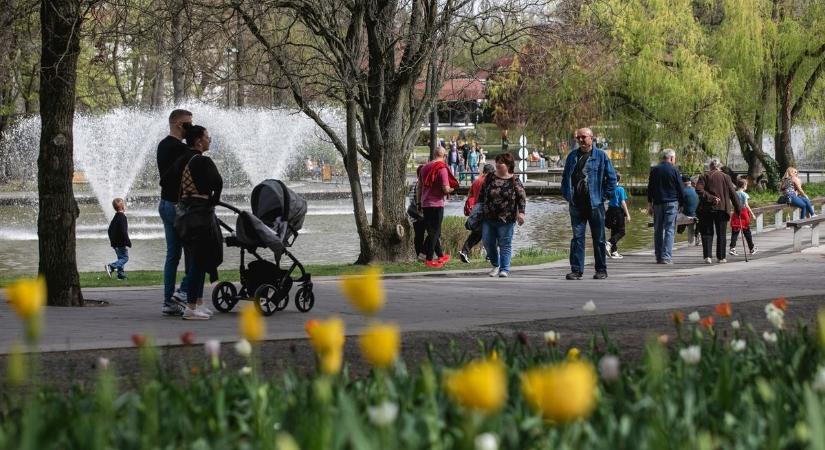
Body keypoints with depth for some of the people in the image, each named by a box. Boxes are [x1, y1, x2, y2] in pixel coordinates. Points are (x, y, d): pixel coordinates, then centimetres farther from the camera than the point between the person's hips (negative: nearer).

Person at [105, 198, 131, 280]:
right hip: (121, 242, -9)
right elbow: (123, 231, -21)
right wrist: (128, 242, -17)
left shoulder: (115, 218, 13)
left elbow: (110, 230, 19)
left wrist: (112, 240, 25)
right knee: (125, 258, -7)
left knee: (121, 258, 14)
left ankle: (121, 274, 12)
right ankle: (111, 266, -21)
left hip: (115, 243, 9)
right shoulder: (122, 217, -15)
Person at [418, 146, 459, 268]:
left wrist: (419, 202, 24)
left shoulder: (426, 167, 9)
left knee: (432, 231, 16)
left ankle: (441, 256, 28)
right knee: (434, 232, 0)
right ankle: (429, 259, -1)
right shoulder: (442, 168, -13)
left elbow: (420, 187, 16)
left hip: (425, 204, 7)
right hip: (436, 204, -7)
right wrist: (452, 189, 2)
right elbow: (446, 189, -19)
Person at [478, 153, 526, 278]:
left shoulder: (514, 181, -3)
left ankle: (504, 269, 2)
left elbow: (522, 196, -2)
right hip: (488, 218, 4)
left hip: (506, 220, -4)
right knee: (488, 243, 6)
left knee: (505, 244, -2)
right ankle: (496, 265, 26)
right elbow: (482, 194, 12)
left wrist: (521, 212, -12)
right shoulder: (490, 177, 6)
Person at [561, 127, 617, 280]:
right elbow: (565, 177, 19)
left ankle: (601, 270, 13)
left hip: (595, 204, -3)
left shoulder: (601, 156, 0)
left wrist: (605, 196, -3)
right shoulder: (572, 156, 11)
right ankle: (576, 270, 2)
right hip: (576, 204, 3)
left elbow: (611, 177, 2)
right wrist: (566, 195, 9)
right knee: (577, 237, 1)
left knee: (598, 238, 5)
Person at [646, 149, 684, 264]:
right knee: (669, 230, -4)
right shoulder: (674, 171, -4)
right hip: (671, 203, -4)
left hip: (657, 203, 4)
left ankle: (659, 257, 9)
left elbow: (650, 188, 10)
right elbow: (680, 189, -2)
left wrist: (649, 204, 14)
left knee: (658, 230, 9)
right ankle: (666, 257, -13)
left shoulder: (654, 170, 7)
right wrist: (682, 203, 9)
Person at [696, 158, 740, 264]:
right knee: (721, 233, 8)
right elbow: (733, 193, 4)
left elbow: (699, 189, -13)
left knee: (707, 232, 5)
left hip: (707, 208, 0)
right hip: (722, 208, 1)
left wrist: (710, 197, -15)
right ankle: (721, 257, 8)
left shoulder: (704, 176, 3)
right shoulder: (725, 177, 6)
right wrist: (737, 209, 7)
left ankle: (707, 256, -6)